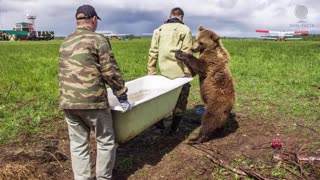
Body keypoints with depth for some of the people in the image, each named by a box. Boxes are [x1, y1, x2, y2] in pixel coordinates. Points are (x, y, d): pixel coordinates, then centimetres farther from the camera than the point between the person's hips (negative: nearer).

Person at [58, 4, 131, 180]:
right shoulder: (98, 39, -4)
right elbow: (110, 72, -9)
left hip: (67, 102, 6)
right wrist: (122, 97, -1)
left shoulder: (65, 43, 15)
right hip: (92, 101, -6)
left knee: (78, 144, 13)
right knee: (105, 142, 10)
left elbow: (64, 73, 17)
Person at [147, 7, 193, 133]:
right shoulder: (185, 30, -2)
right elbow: (186, 54, -10)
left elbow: (153, 52, 5)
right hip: (180, 72, -4)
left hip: (165, 71, 4)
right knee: (180, 100, 10)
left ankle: (159, 121, 19)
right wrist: (188, 73, -7)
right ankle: (174, 128, 17)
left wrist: (151, 72, 8)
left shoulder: (159, 30, 11)